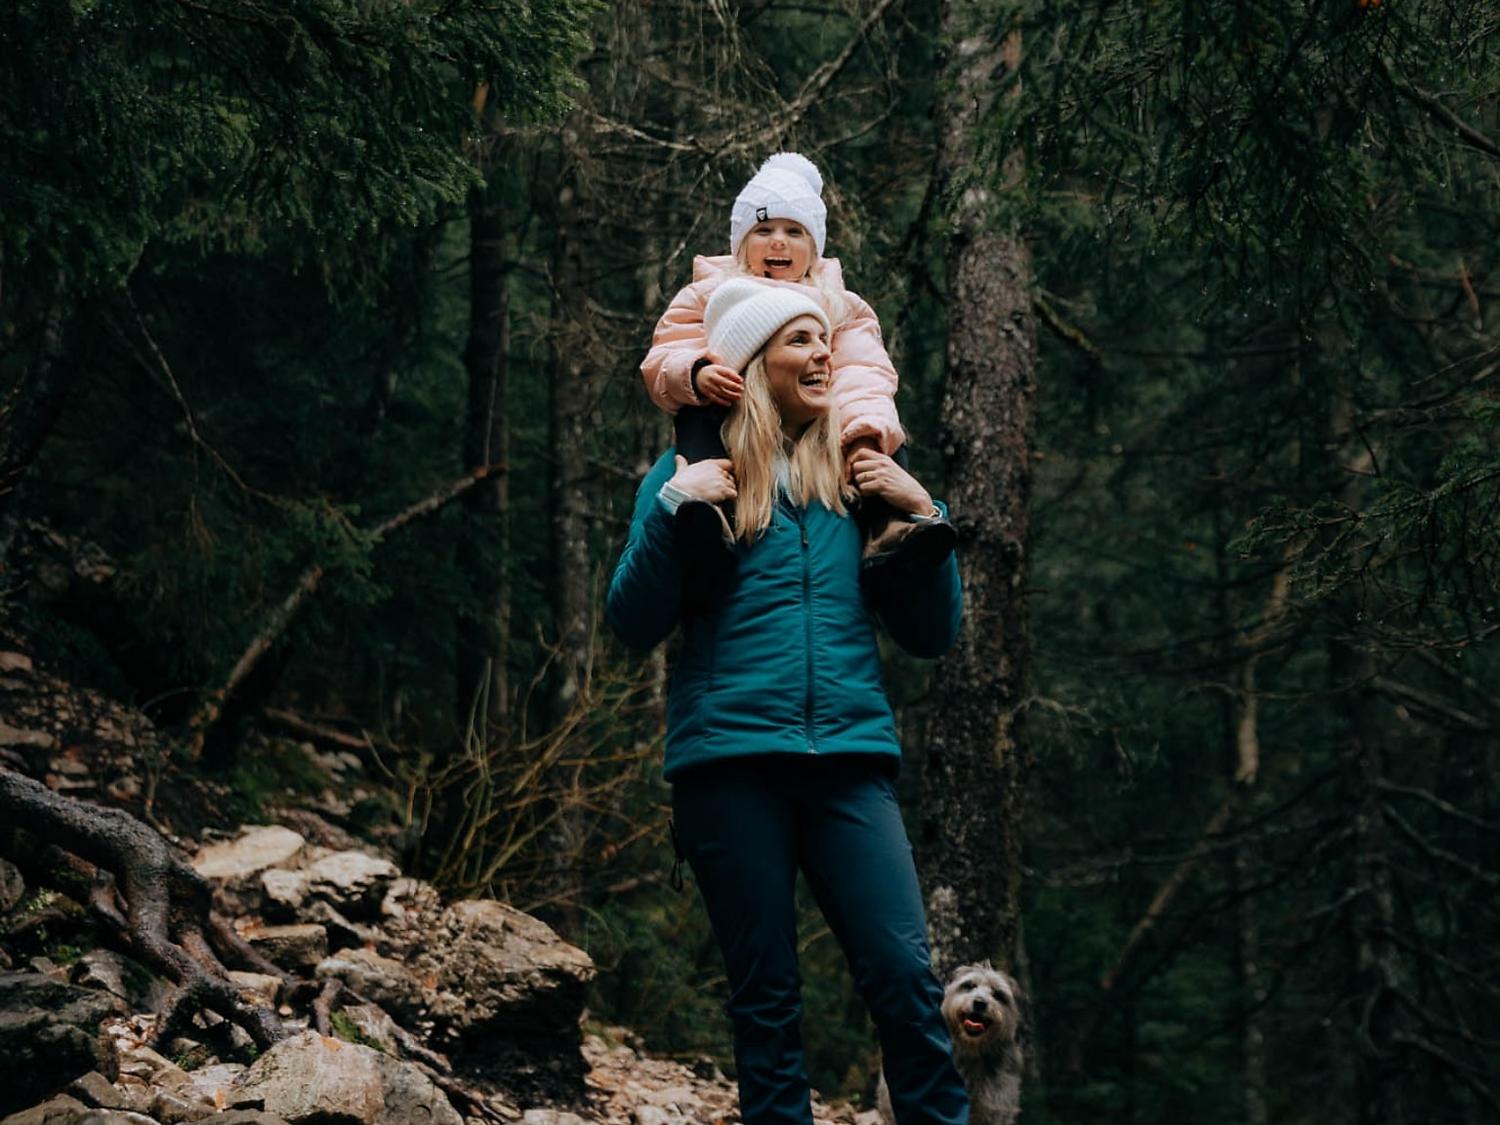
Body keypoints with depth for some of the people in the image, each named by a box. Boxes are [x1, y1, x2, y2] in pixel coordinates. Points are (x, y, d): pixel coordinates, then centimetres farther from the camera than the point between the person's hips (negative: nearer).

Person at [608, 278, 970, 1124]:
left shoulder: (859, 476, 14)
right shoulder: (692, 473, 8)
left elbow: (931, 635, 14)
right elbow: (634, 626, 1)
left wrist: (922, 515, 1)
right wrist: (672, 507, -9)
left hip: (851, 757, 1)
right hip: (732, 760, -1)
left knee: (908, 980, -11)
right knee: (766, 998, 2)